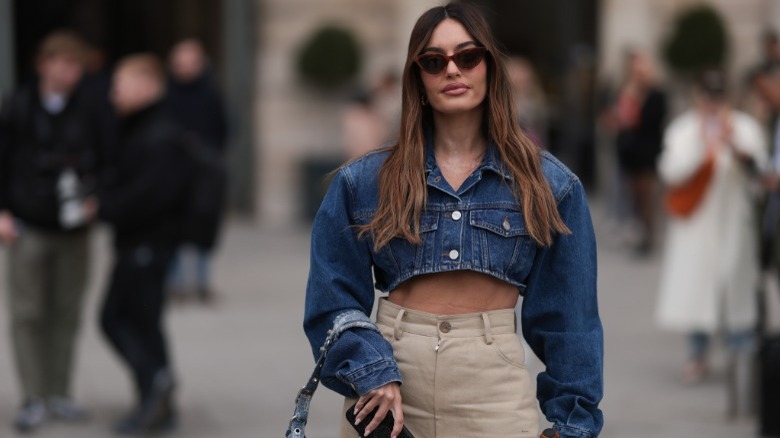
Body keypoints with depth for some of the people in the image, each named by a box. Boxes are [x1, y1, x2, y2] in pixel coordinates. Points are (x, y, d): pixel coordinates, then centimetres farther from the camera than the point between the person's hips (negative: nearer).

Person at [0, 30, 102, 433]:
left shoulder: (87, 113, 3)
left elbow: (99, 165, 12)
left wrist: (92, 199, -5)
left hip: (72, 229, 2)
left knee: (67, 315, 6)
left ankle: (60, 394, 16)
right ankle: (33, 400, 3)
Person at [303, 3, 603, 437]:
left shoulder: (549, 185, 3)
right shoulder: (363, 182, 3)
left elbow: (569, 315, 4)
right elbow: (334, 299, 3)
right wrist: (371, 370, -12)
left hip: (494, 385, 0)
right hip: (389, 377, 0)